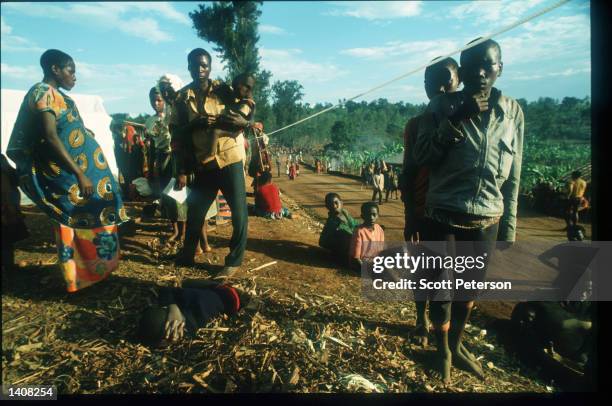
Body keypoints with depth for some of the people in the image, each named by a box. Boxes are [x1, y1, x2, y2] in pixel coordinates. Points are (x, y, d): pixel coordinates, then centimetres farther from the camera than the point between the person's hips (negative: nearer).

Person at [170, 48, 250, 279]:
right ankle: (187, 256, 32)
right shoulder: (182, 97, 6)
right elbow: (175, 132, 2)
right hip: (201, 164, 2)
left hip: (229, 159, -2)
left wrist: (242, 121, -20)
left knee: (239, 212, -2)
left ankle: (234, 261, 13)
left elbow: (245, 119, 2)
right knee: (194, 211, 11)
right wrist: (195, 123, -15)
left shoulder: (223, 90, 3)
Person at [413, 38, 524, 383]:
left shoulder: (513, 111, 4)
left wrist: (509, 228, 8)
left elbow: (513, 178, 8)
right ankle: (443, 350, 30)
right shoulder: (444, 106, -3)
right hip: (444, 216, -2)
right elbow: (422, 157, -11)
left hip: (487, 221, 3)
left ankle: (456, 346, 38)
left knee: (470, 289, 15)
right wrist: (457, 119, -20)